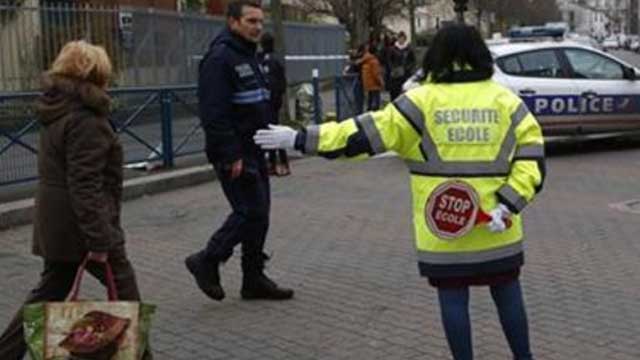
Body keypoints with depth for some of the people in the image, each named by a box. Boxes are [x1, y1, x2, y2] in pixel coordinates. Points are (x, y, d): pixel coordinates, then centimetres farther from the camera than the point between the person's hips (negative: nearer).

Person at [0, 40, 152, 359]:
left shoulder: (56, 111, 10)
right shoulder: (84, 120, -20)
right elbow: (84, 186, -25)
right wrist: (98, 239, -24)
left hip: (55, 224, 9)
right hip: (81, 224, -9)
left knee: (50, 292, 18)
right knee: (123, 288, 7)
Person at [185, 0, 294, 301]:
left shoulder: (248, 57, 16)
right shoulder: (220, 58, -15)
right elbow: (214, 113, -22)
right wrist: (231, 156, -24)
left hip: (253, 152, 10)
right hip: (234, 154, -10)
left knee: (257, 213, 11)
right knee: (251, 212, -8)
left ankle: (254, 279, 20)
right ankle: (207, 262, 7)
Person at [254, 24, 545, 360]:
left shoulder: (424, 100, -6)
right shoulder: (505, 99, 2)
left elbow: (368, 133, -9)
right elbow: (532, 154, -5)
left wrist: (302, 138, -7)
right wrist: (509, 204, -10)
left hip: (443, 228, -2)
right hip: (496, 229, 3)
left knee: (453, 296, 8)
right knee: (508, 293, 15)